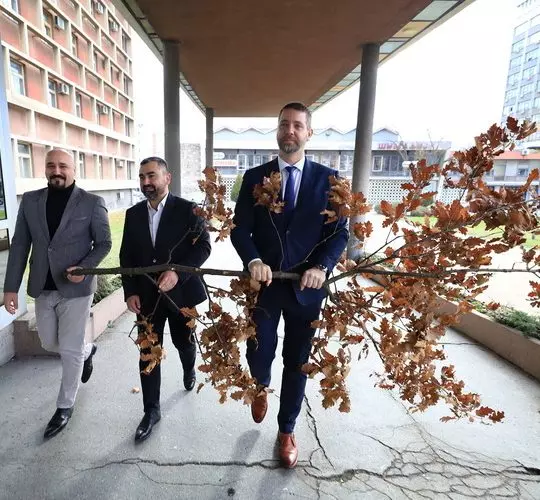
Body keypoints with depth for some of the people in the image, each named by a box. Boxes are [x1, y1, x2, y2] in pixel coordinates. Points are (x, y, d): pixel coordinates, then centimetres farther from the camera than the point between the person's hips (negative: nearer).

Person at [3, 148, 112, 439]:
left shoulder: (92, 203, -8)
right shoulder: (30, 200, 3)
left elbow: (104, 243, -4)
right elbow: (19, 246, 4)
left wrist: (84, 268, -20)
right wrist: (11, 287, 1)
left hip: (76, 288, -4)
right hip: (43, 289, 5)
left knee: (70, 350, 4)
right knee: (49, 344, 19)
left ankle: (65, 406, 26)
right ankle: (87, 350, 50)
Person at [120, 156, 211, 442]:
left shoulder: (188, 210, -9)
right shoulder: (133, 214, 4)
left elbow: (203, 247, -14)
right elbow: (126, 256, 7)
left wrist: (178, 273, -27)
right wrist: (130, 292, -2)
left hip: (181, 292, -2)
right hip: (146, 295, 3)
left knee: (184, 342, 18)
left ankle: (189, 369, 52)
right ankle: (151, 410, 23)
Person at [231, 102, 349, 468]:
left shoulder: (328, 178, 1)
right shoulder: (255, 177, 4)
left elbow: (340, 232, -2)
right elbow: (240, 229, -1)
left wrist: (322, 266, -19)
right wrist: (253, 260, -19)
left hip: (306, 286, 0)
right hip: (264, 282, 1)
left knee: (296, 363, 11)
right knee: (258, 356, 7)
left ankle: (287, 431, 35)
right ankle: (262, 388, 47)